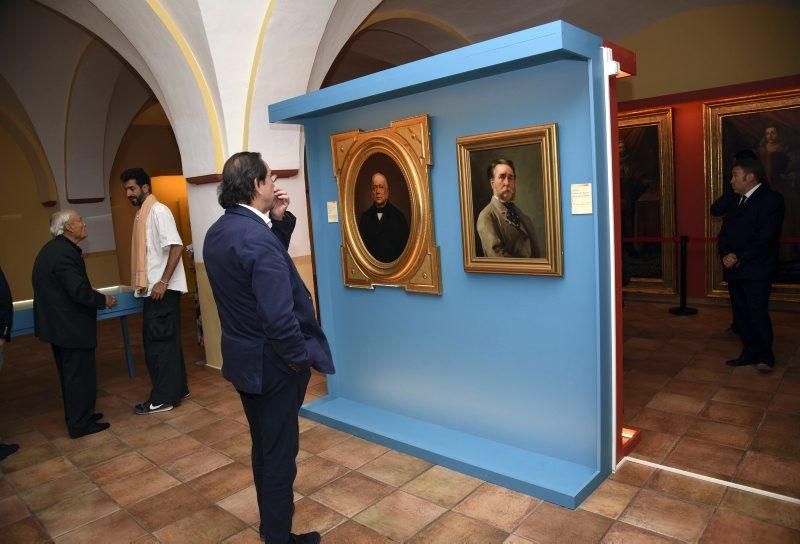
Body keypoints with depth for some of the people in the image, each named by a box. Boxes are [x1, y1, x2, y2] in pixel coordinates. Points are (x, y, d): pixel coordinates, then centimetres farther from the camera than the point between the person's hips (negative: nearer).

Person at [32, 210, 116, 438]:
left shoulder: (53, 249, 10)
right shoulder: (65, 253, -22)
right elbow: (79, 291, -27)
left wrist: (95, 297, 10)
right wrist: (104, 300, -12)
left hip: (57, 324, 10)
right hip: (71, 327, -10)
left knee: (70, 374, 20)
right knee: (81, 375, 1)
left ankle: (76, 416, 32)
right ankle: (80, 424, 10)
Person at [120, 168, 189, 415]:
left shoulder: (158, 211, -12)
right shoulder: (143, 213, 15)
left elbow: (176, 246, -21)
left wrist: (163, 282, -23)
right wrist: (142, 283, 16)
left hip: (163, 289, -9)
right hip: (153, 289, 9)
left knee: (159, 342, -2)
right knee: (166, 340, 15)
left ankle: (162, 398, 8)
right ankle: (177, 389, 25)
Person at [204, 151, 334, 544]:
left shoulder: (217, 233, 3)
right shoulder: (256, 236, -26)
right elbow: (278, 317, -30)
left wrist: (279, 219, 1)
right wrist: (301, 358, -15)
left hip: (241, 357, 9)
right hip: (270, 363, -9)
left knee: (264, 447, 24)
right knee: (280, 454, 9)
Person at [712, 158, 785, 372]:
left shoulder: (771, 199, -8)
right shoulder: (736, 199, 16)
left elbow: (765, 237, -15)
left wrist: (739, 257, -18)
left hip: (756, 269, -7)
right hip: (733, 267, 7)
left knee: (758, 311, -7)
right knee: (741, 313, 10)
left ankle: (765, 355, 6)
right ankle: (750, 352, 19)